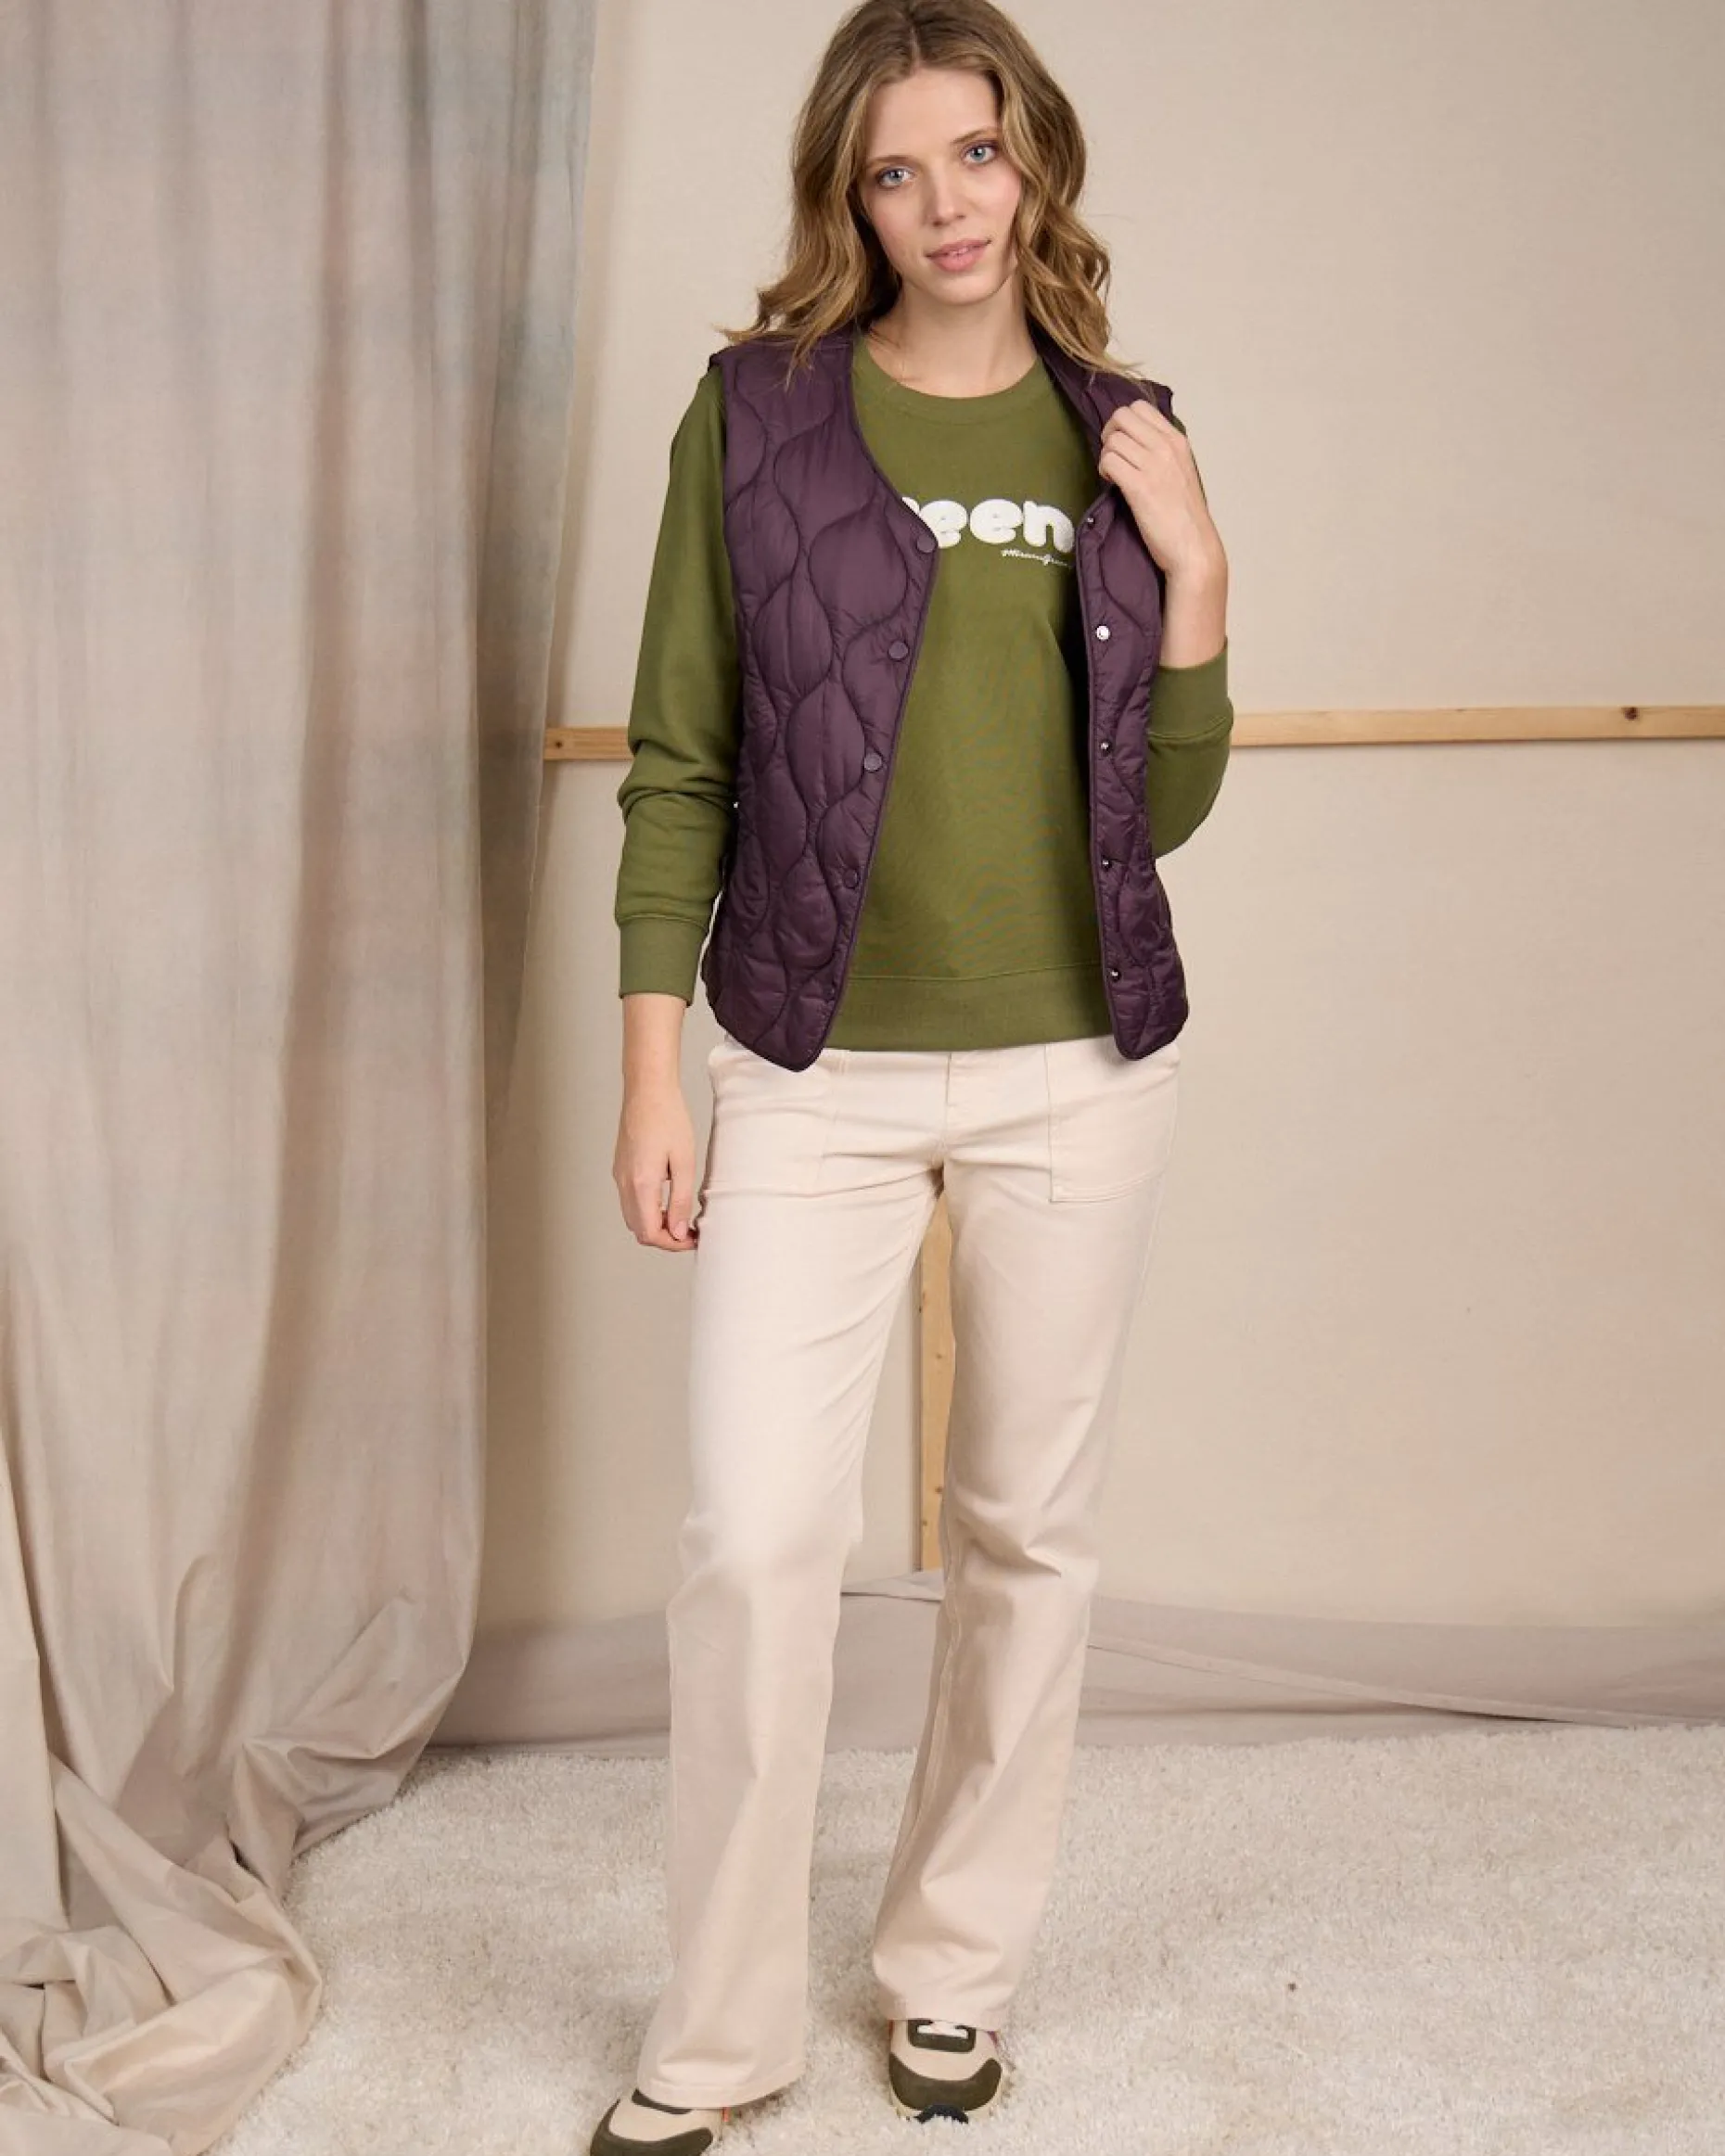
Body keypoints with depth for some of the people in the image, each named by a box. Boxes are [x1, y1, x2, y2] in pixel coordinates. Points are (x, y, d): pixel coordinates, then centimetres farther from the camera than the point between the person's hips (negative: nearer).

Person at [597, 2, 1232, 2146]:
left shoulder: (1119, 434, 6)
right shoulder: (756, 409, -1)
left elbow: (1167, 805, 7)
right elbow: (678, 762, -1)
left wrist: (1194, 567, -6)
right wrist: (651, 1075, -5)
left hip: (1078, 1068, 3)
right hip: (817, 1072, -2)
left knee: (1029, 1534, 10)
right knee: (753, 1539, -6)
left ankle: (952, 1971, 30)